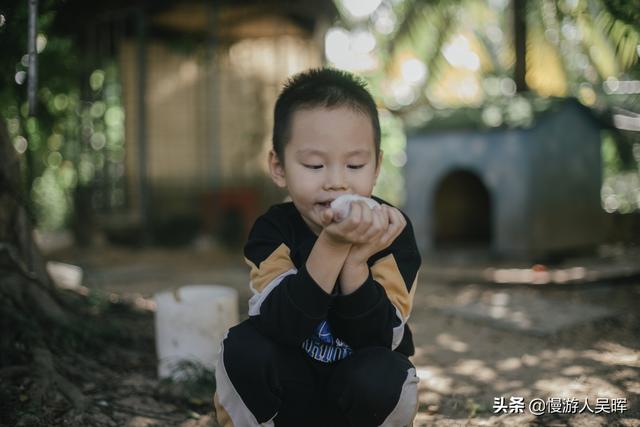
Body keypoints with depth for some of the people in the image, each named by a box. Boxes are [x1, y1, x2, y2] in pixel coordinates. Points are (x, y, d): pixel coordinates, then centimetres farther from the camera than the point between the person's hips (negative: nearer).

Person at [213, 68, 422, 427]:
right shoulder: (273, 231, -16)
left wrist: (355, 260, -37)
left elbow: (380, 340, -24)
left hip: (361, 392, 0)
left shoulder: (391, 231, -17)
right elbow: (279, 328, -31)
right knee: (244, 347, -28)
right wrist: (330, 247, -40)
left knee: (380, 373, -31)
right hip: (288, 387, 0)